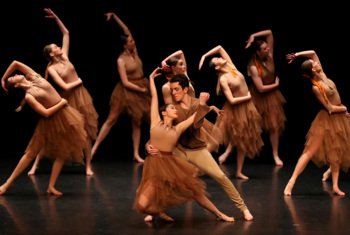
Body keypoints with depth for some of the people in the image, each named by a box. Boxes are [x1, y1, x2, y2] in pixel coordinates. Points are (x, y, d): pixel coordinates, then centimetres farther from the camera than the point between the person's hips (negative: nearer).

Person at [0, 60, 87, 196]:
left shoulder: (33, 77, 1)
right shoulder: (28, 96, -17)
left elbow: (15, 63, 6)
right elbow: (46, 113, -24)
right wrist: (62, 103, -15)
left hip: (65, 114, 6)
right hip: (52, 121, -6)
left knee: (62, 153, 4)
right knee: (32, 152, 0)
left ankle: (51, 186, 7)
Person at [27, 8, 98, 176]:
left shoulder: (64, 56, 4)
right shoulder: (51, 68, -10)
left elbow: (66, 33, 9)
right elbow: (65, 86, -18)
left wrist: (56, 17, 3)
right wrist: (78, 81, -4)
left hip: (81, 96, 5)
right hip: (67, 99, -5)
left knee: (86, 131, 2)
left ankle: (88, 166, 9)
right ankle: (36, 164, 5)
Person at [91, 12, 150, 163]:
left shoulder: (134, 51, 1)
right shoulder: (121, 60, -15)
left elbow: (126, 30, 6)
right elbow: (126, 83, -19)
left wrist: (115, 16, 1)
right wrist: (142, 90, -16)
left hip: (141, 89, 6)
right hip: (127, 90, -6)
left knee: (137, 122, 7)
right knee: (112, 119, -4)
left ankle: (136, 154, 10)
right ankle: (94, 148, 0)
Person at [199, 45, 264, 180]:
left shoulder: (231, 66, -2)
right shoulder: (223, 79, -19)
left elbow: (219, 48, 3)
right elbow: (232, 100, -24)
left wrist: (204, 56, 3)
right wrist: (248, 97, -10)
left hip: (247, 107, 7)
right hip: (236, 110, -7)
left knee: (243, 142, 11)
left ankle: (239, 171, 18)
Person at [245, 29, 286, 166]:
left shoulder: (269, 56, -11)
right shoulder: (253, 67, -25)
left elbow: (269, 33, -9)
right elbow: (261, 88, -27)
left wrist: (253, 36, -19)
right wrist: (276, 85, -13)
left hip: (272, 95, 5)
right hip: (259, 97, -5)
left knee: (274, 125, 4)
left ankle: (275, 155, 12)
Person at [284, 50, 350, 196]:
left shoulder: (322, 75, -1)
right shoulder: (316, 87, -21)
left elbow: (313, 53, 6)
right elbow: (330, 108, -20)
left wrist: (296, 55, -3)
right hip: (328, 119, -8)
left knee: (336, 152, 9)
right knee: (311, 150, -9)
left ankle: (335, 186, 12)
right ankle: (291, 182, -8)